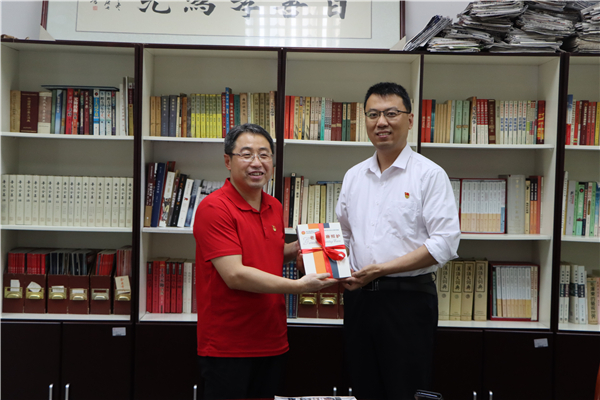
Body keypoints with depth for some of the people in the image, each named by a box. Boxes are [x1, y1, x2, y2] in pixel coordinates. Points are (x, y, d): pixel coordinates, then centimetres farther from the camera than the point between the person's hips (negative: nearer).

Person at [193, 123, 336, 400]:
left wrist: (299, 248, 5)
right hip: (227, 347, -7)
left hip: (272, 343, 7)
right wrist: (299, 286, -22)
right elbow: (234, 275, -23)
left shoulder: (275, 208, 9)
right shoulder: (214, 208, -16)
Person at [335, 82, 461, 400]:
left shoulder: (429, 175, -5)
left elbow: (445, 242, -13)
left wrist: (382, 268, -18)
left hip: (408, 298, -5)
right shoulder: (353, 176, 12)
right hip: (358, 297, 5)